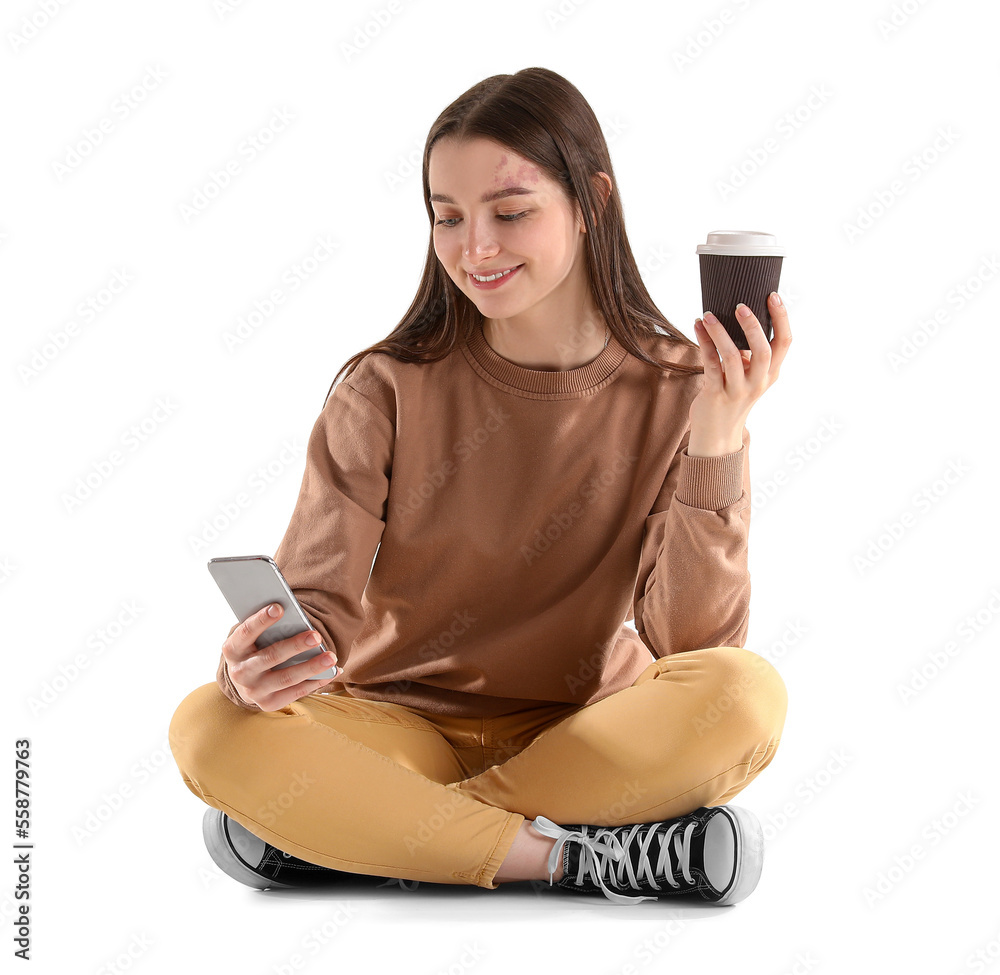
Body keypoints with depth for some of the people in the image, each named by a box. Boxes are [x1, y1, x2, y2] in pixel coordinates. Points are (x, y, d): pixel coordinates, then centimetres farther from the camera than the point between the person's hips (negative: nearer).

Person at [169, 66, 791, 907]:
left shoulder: (675, 390, -6)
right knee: (212, 729, -27)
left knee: (746, 696, -31)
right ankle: (580, 855, -26)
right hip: (403, 727, 0)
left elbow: (692, 640, -13)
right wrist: (261, 662, -33)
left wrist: (717, 445, -24)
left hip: (588, 728, 0)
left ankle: (362, 829, -22)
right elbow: (319, 600, -10)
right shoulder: (385, 392, -5)